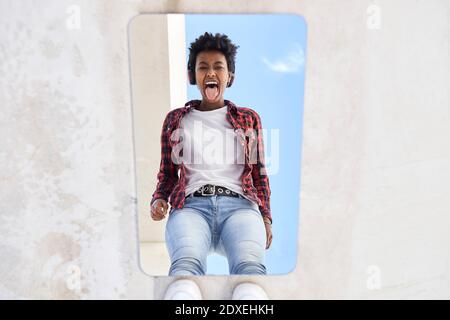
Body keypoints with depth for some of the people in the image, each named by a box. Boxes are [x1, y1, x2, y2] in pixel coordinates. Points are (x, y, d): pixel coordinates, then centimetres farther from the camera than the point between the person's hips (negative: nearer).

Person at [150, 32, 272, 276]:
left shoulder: (249, 118, 22)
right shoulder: (175, 120, 22)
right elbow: (167, 172, 23)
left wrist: (266, 217, 8)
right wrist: (158, 199, 2)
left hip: (239, 204, 1)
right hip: (191, 204, 0)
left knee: (250, 265, -35)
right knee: (186, 264, -36)